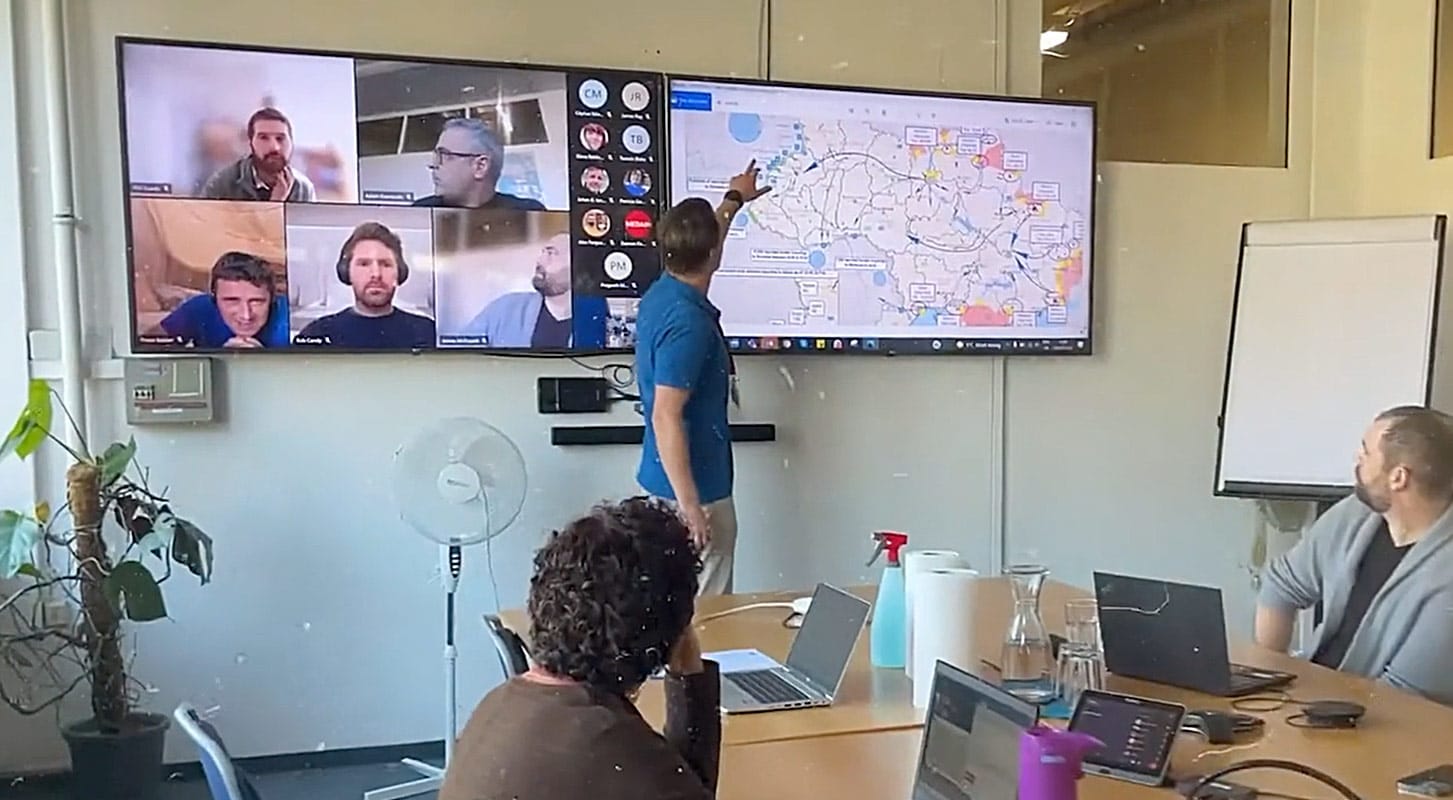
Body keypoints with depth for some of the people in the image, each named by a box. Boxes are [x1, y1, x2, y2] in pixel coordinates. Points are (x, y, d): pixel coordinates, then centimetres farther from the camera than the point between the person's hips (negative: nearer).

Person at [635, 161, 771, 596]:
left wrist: (733, 200, 41)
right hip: (695, 489, -10)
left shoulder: (663, 293, 4)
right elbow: (666, 417, -28)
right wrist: (690, 506, -27)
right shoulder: (687, 323, -25)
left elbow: (699, 248, 27)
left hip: (665, 481, 10)